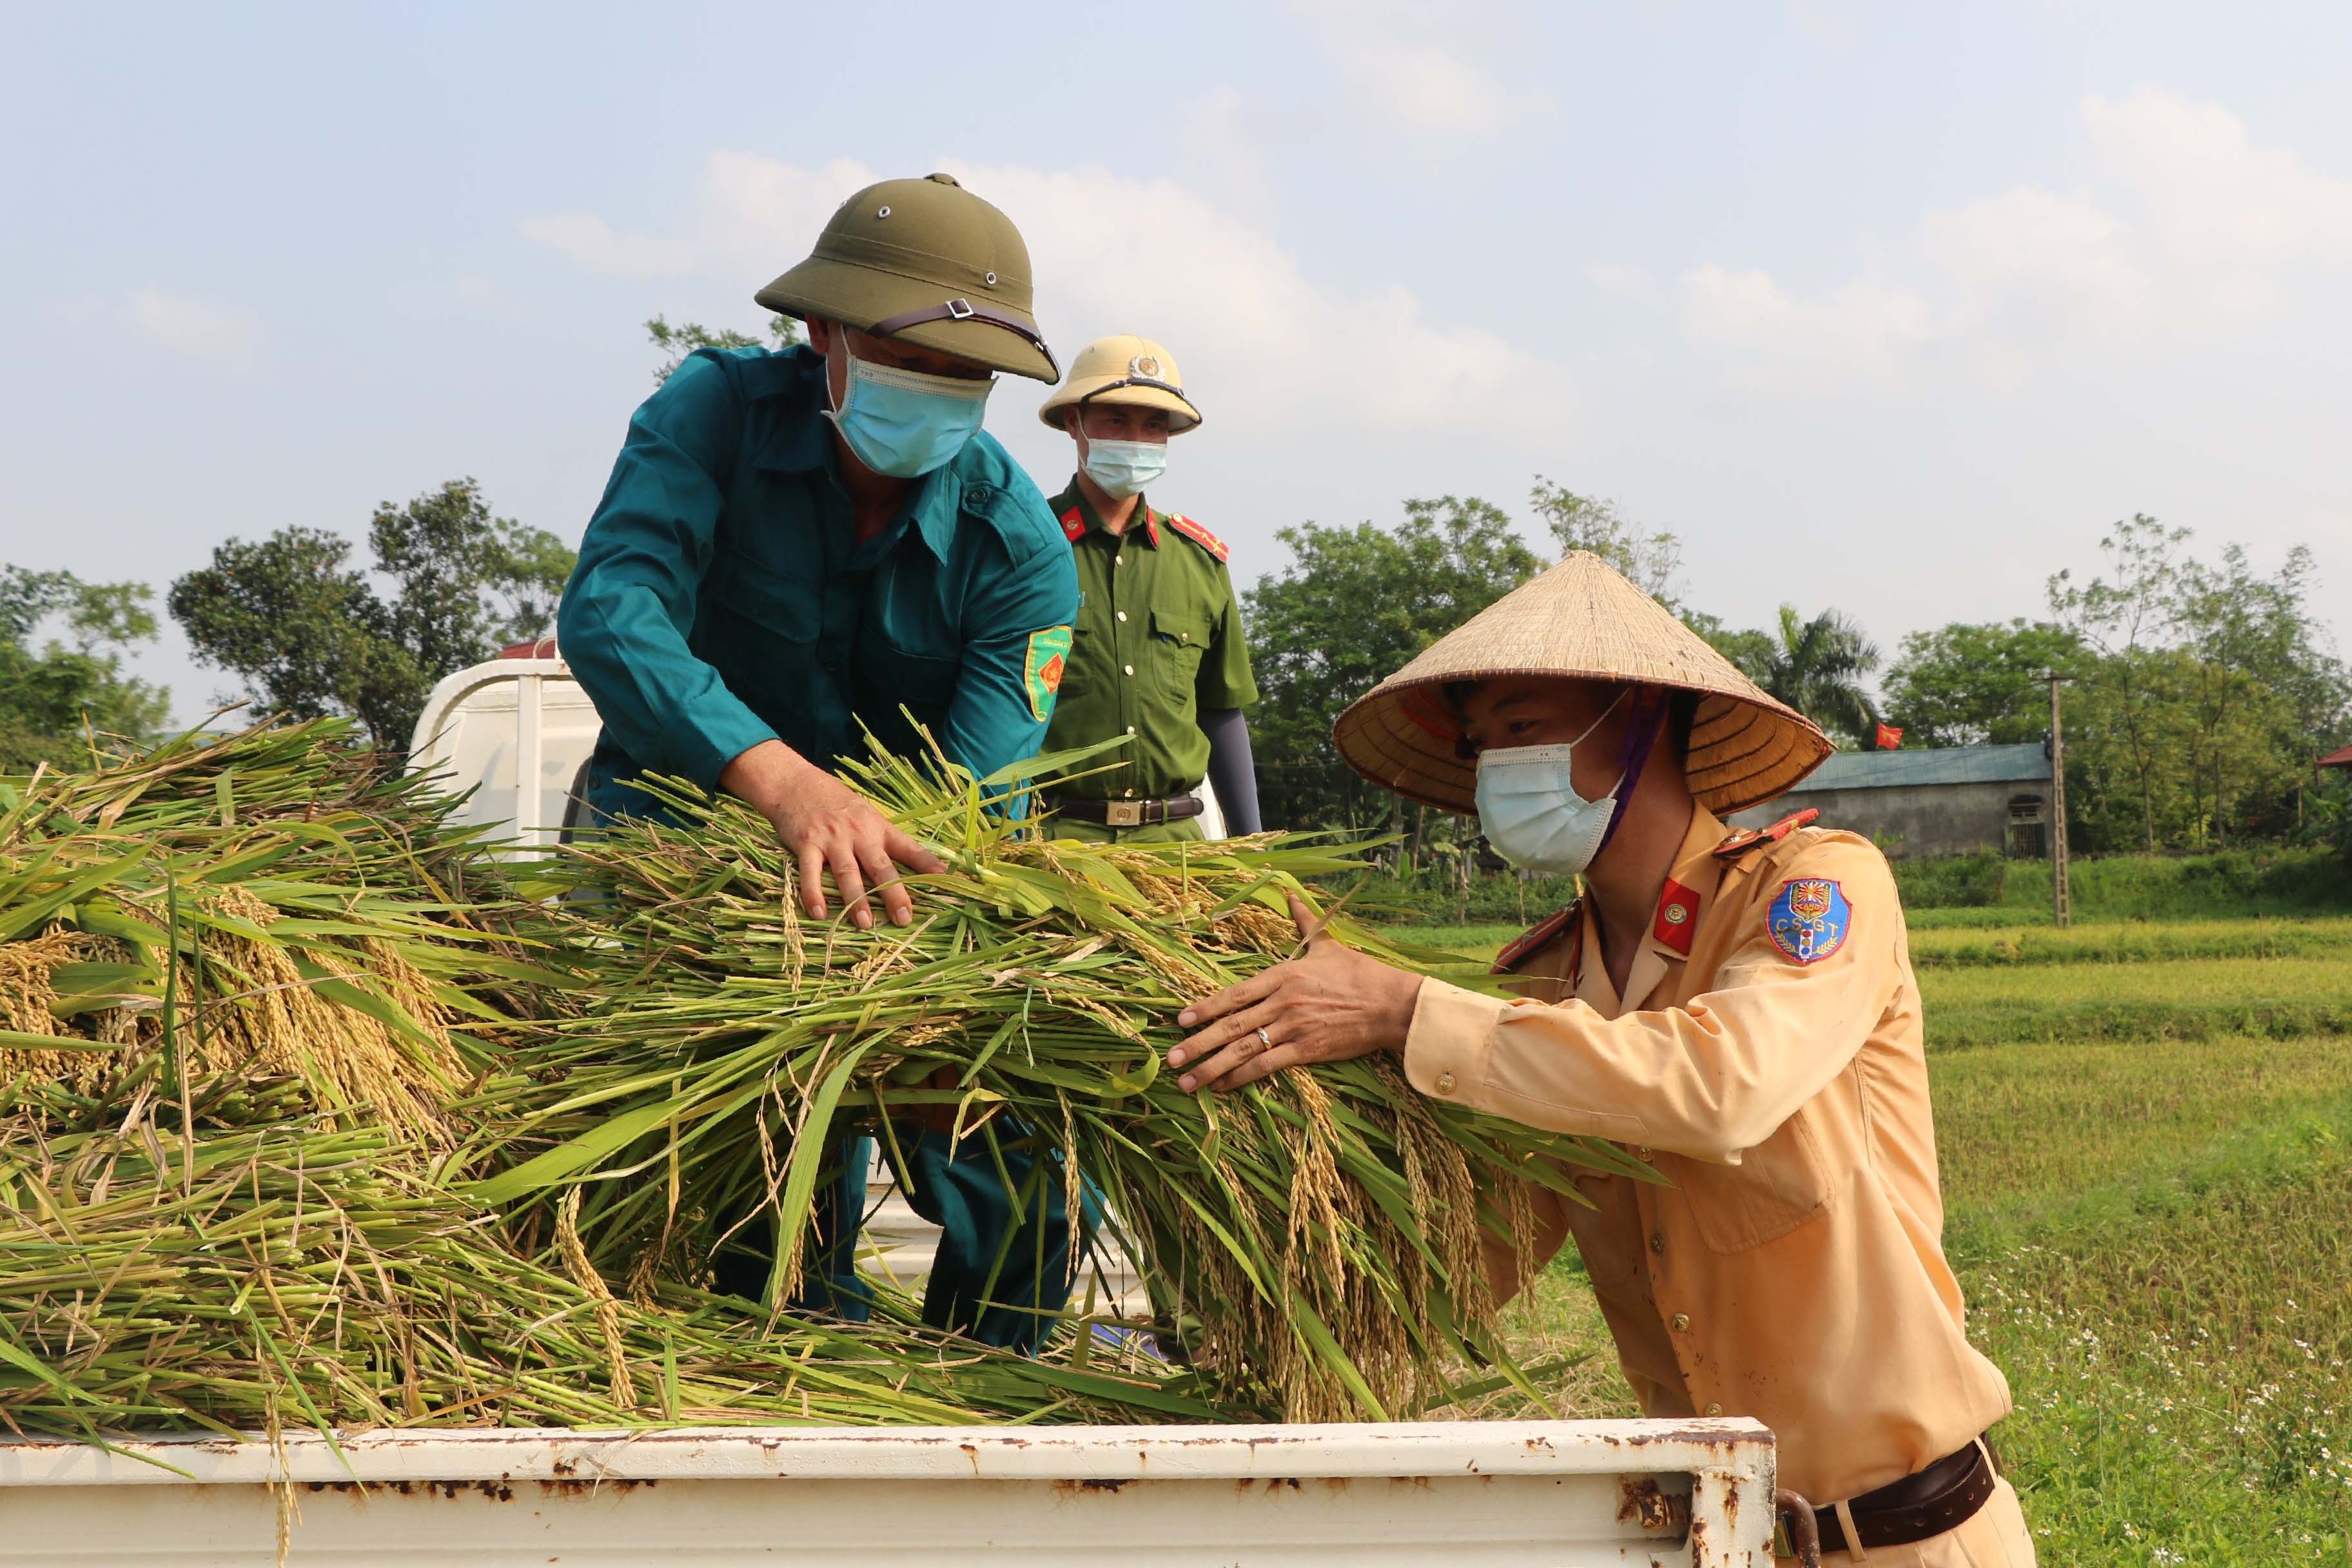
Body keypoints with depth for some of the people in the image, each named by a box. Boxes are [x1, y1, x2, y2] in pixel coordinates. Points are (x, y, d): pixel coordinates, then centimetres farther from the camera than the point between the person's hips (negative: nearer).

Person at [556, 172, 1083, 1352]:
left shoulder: (1017, 541, -14)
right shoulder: (717, 410, -15)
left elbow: (976, 811, -22)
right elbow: (607, 610, -33)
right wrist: (780, 776, -50)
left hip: (889, 888, 2)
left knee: (1034, 1196, -5)